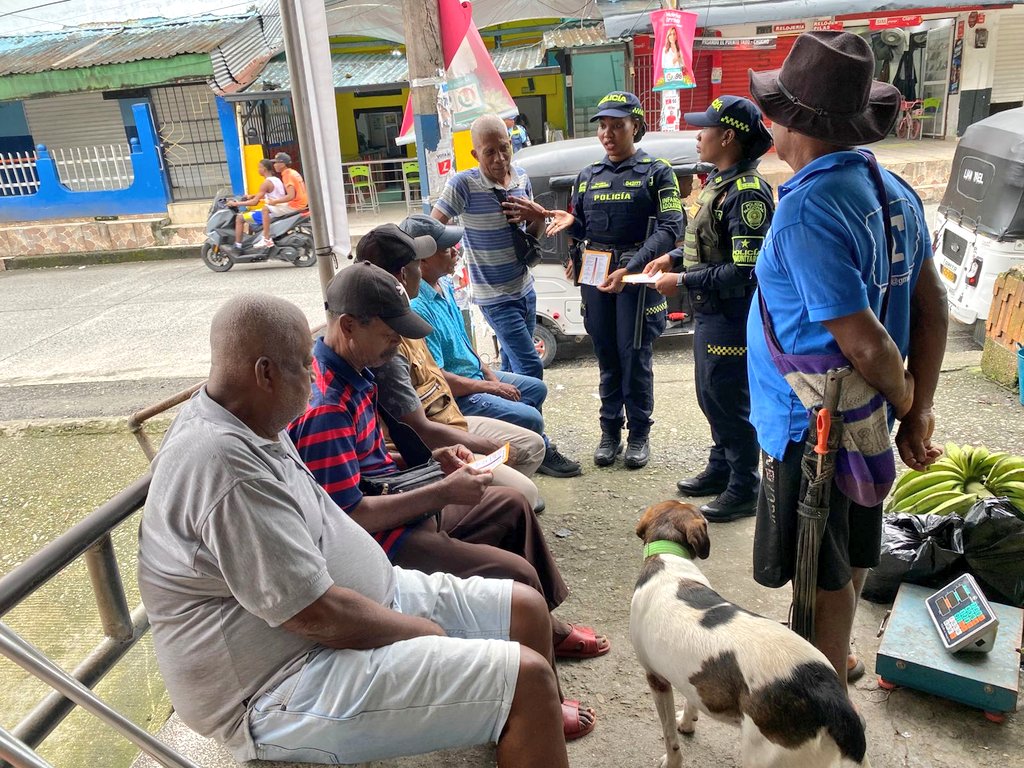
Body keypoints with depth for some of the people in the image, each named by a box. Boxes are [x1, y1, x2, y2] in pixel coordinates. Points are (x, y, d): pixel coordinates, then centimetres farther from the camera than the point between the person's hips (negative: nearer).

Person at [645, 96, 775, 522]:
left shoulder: (747, 192, -22)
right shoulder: (719, 180, 10)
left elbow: (743, 271, -26)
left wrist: (683, 282, -21)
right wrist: (674, 257, 8)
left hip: (731, 317, -10)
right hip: (709, 312, 10)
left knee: (730, 400, 2)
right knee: (710, 395, 20)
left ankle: (744, 489, 19)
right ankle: (721, 467, 38)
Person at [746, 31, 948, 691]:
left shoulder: (806, 209, -25)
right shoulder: (893, 189, 2)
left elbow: (864, 341, -27)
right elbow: (932, 303, 4)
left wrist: (905, 399, -7)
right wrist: (920, 410, 6)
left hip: (811, 422, -9)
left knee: (823, 572, 8)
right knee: (851, 553, 25)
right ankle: (836, 654, 48)